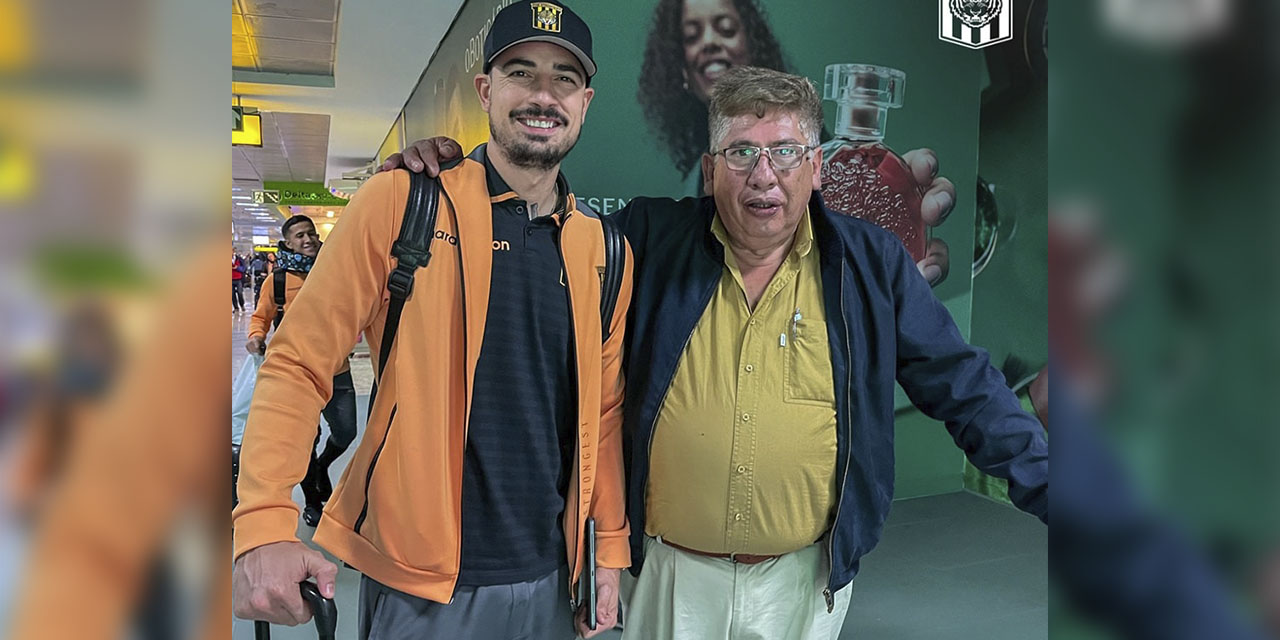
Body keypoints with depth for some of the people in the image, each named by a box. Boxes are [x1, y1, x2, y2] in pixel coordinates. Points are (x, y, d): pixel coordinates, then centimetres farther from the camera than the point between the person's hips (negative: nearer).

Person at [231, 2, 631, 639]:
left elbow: (603, 411, 8)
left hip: (550, 580, 4)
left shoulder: (606, 252, 3)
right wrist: (266, 526, -20)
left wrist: (609, 552, 7)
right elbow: (297, 364, -9)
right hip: (418, 584, -3)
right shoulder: (399, 202, -9)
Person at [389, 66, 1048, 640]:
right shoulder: (652, 239, -6)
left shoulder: (872, 262, -5)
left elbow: (964, 386, 0)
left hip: (806, 581, 1)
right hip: (673, 577, 0)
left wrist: (1049, 488, -2)